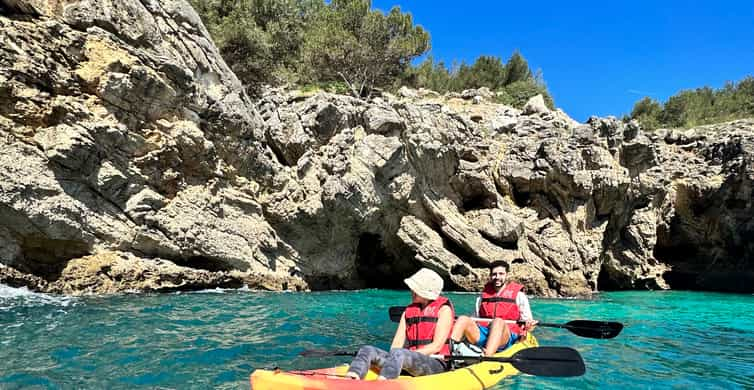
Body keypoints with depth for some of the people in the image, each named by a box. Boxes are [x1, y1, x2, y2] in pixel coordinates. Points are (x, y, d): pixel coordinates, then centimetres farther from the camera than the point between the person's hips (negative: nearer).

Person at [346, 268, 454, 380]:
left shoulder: (444, 309, 2)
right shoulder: (408, 311, 19)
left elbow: (437, 346, -8)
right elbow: (396, 345, 9)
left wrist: (410, 355, -18)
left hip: (437, 364, -5)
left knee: (399, 354, -38)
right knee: (368, 350, -19)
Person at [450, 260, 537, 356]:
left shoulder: (518, 295, 10)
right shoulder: (484, 294, 21)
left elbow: (527, 319, 6)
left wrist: (528, 326, -16)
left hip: (506, 338, -4)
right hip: (482, 335, 4)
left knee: (498, 321, -36)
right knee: (463, 319, -20)